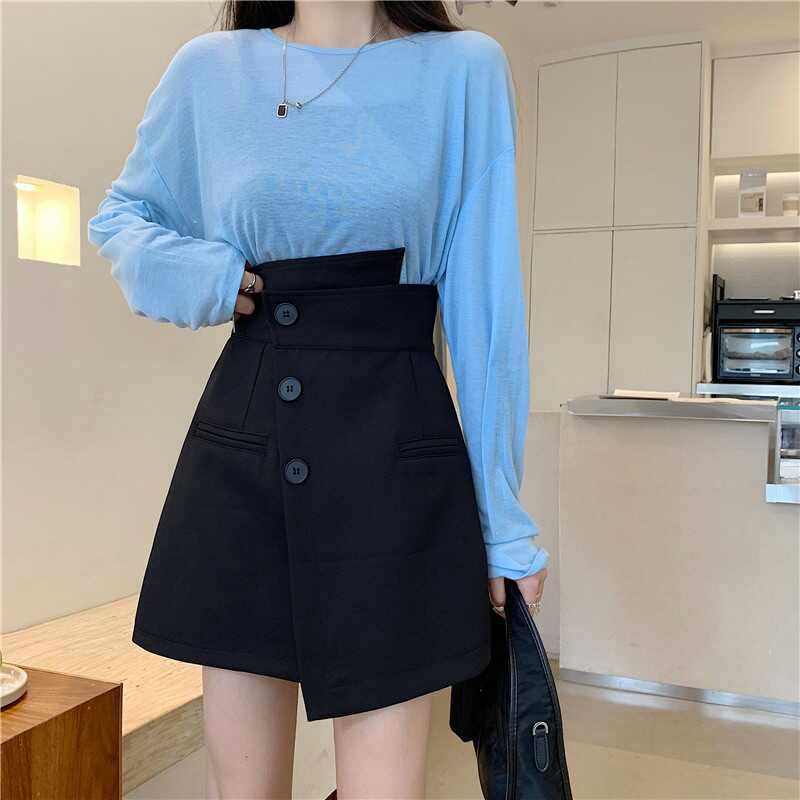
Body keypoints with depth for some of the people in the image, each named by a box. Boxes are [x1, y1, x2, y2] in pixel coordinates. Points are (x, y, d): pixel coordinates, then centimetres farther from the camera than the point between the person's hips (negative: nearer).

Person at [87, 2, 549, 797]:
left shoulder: (464, 68, 2)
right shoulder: (211, 68, 7)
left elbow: (485, 304, 0)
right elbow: (119, 215, 22)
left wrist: (504, 519, 0)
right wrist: (182, 271, -3)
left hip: (394, 451, -2)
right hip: (238, 447, 3)